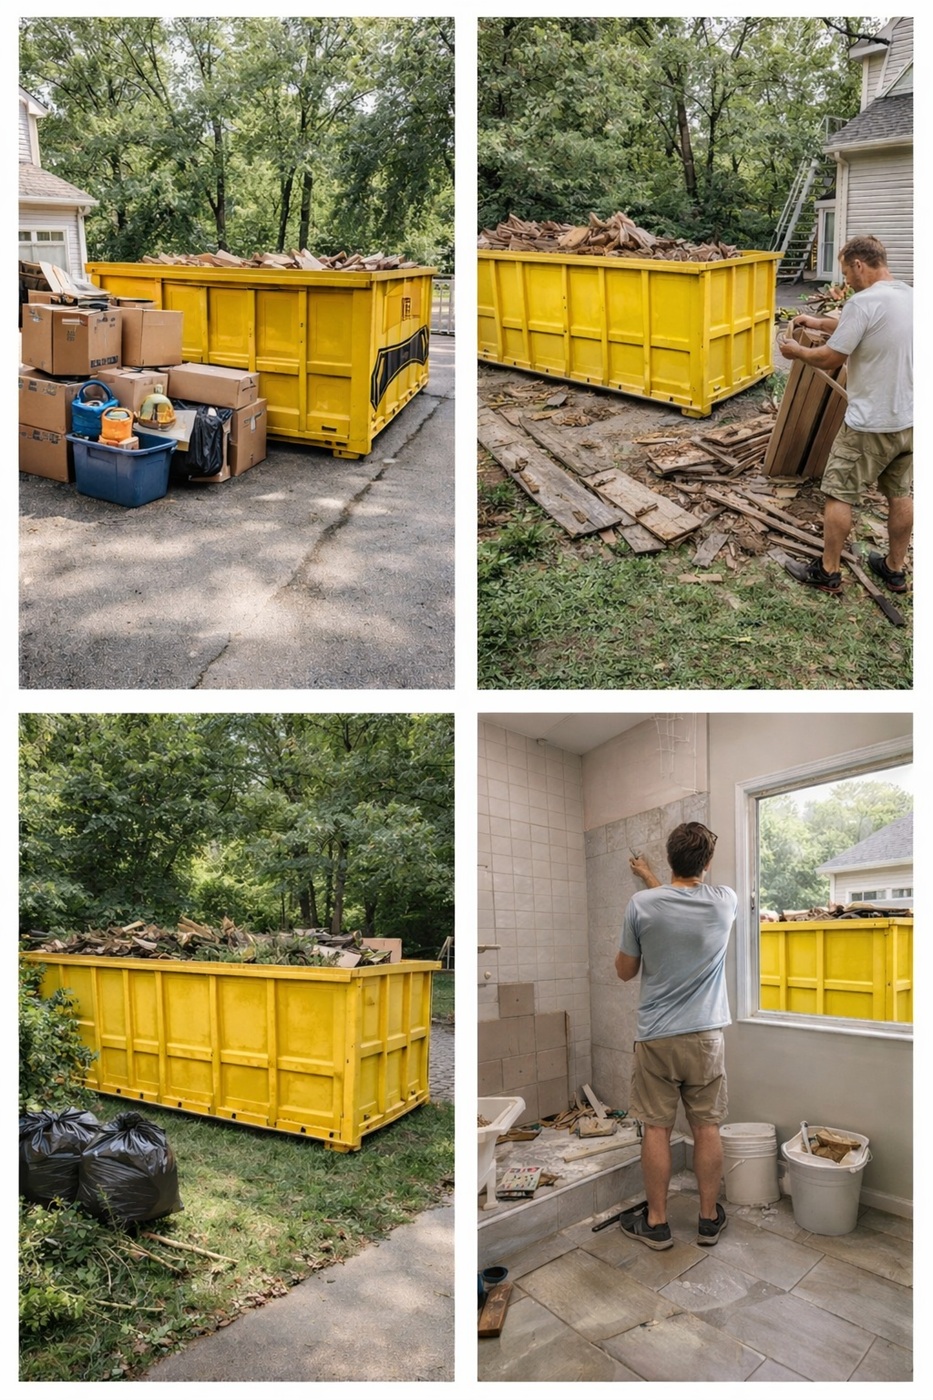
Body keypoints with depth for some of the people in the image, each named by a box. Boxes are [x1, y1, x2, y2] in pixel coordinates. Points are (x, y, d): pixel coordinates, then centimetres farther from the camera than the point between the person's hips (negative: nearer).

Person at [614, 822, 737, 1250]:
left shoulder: (641, 905, -13)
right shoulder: (725, 902, -7)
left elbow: (625, 971, 0)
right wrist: (653, 880, 31)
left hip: (656, 1038, -1)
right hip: (706, 1037, 2)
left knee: (656, 1129, 8)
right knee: (707, 1127, 12)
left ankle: (656, 1222, 17)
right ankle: (709, 1219, 22)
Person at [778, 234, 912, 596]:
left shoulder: (864, 302, -20)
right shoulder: (910, 298, 8)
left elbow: (830, 359, -15)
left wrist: (797, 351, 4)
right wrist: (821, 322, 30)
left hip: (870, 424, -8)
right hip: (909, 420, 8)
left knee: (839, 495, 4)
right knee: (900, 495, 16)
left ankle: (828, 573, 12)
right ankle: (895, 570, 28)